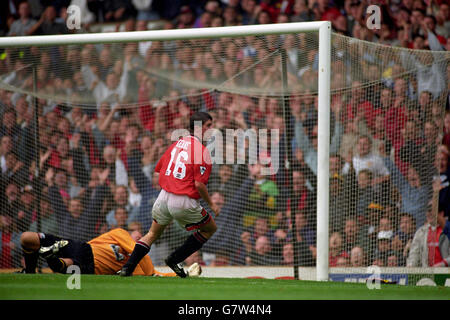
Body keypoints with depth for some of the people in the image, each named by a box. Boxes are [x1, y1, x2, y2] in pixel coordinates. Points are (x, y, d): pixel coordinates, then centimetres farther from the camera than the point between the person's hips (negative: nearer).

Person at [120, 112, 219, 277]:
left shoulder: (176, 144, 11)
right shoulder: (202, 150, -11)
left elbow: (159, 170, 15)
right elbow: (199, 184, -16)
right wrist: (211, 204, -3)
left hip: (164, 196, 6)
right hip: (185, 202, -6)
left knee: (152, 234, 23)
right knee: (211, 228, 17)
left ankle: (127, 268, 10)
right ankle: (175, 259, 15)